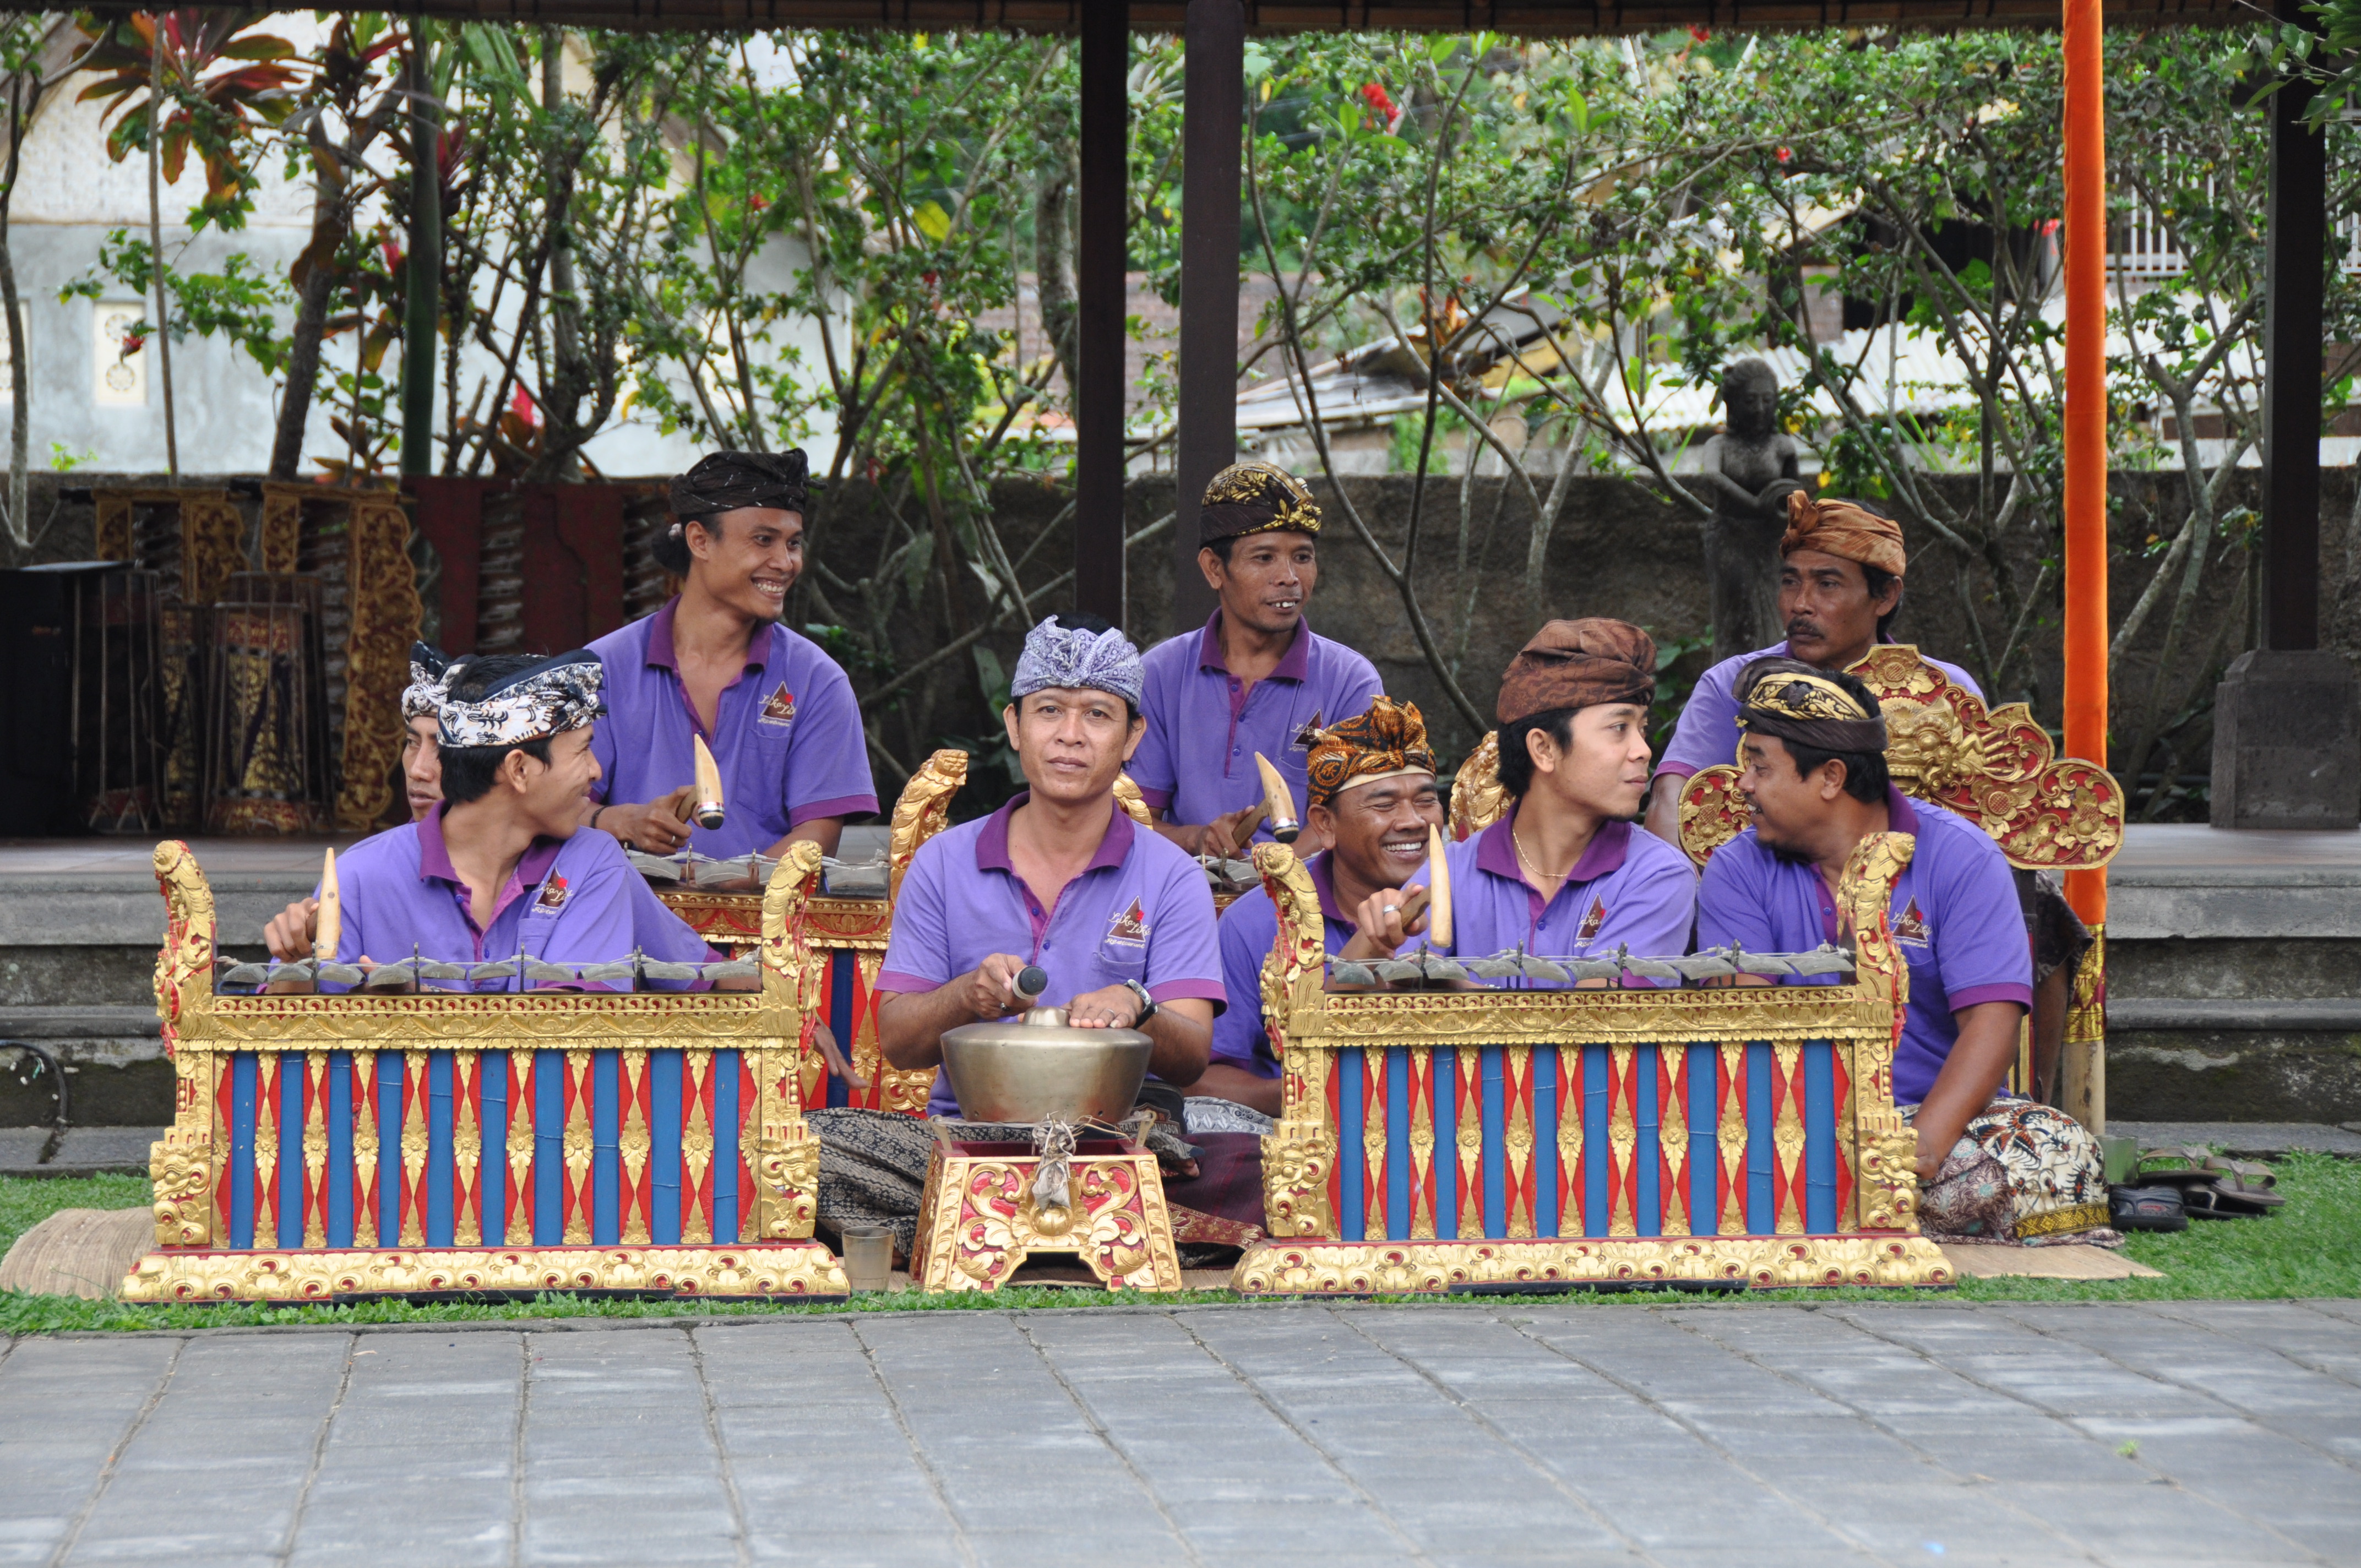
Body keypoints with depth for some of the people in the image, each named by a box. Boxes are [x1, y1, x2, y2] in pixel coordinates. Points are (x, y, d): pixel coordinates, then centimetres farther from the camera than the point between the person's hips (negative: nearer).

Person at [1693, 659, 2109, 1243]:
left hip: (1937, 1114, 0)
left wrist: (1922, 1145, -28)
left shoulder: (1960, 858, -1)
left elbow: (1991, 1022, -12)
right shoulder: (1739, 871, 6)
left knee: (2055, 1153, -30)